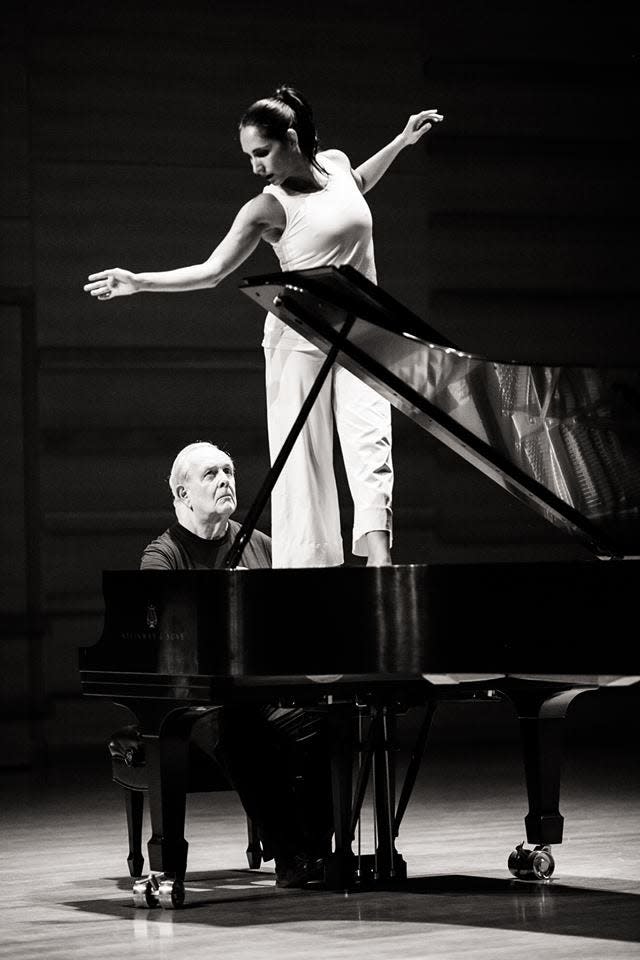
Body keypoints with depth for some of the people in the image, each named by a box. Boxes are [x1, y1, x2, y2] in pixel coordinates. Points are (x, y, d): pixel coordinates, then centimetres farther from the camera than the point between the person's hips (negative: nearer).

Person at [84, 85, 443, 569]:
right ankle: (307, 564, -7)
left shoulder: (335, 163, 6)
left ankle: (379, 558, -24)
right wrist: (137, 282, -15)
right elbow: (212, 270, -5)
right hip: (301, 338, -3)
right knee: (301, 455, -7)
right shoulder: (269, 207, -7)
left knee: (370, 440, -14)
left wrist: (403, 140, 28)